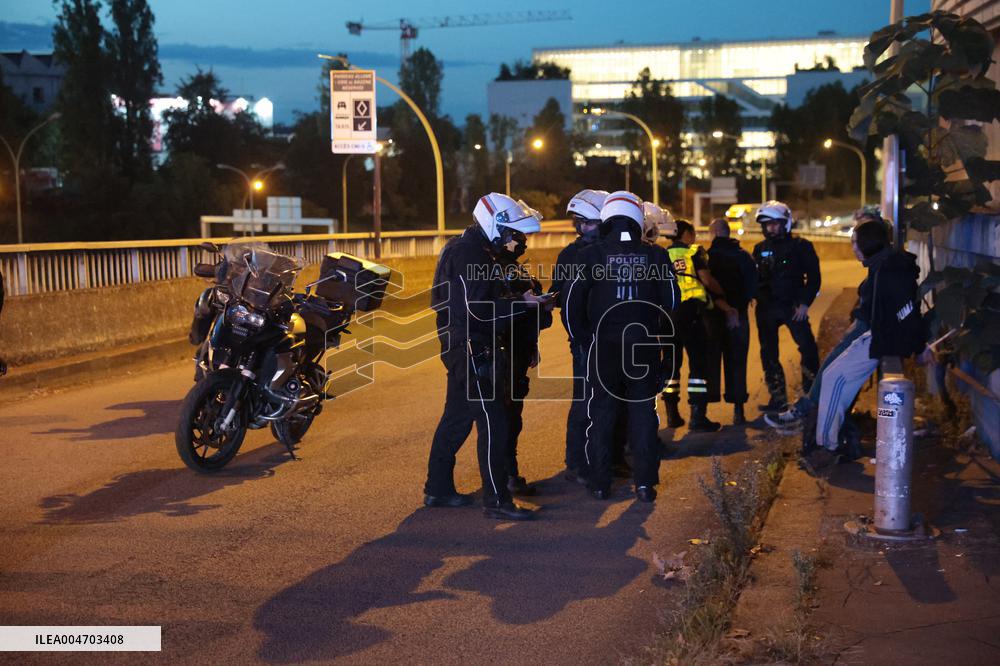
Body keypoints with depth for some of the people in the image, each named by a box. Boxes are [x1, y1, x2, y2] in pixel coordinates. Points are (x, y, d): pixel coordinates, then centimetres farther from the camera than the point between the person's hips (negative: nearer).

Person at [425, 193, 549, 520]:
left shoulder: (475, 250, 17)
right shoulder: (470, 254, -18)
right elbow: (479, 308, -24)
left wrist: (519, 298, 7)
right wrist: (522, 303, -16)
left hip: (463, 347, 11)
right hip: (471, 349, -11)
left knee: (457, 419, 17)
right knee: (492, 424, -9)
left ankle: (437, 488, 25)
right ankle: (496, 500, -6)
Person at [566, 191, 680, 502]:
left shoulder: (592, 255, -7)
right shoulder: (655, 256, -2)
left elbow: (573, 302, -5)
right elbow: (671, 300, 4)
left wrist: (583, 337, 7)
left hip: (604, 347, -1)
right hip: (644, 347, 1)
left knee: (601, 414, 9)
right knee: (643, 414, 10)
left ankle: (600, 484, 13)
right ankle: (645, 483, 11)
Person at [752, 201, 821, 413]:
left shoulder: (800, 246, -1)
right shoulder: (760, 249, 11)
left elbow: (813, 277, -2)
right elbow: (754, 278, 15)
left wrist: (804, 303, -10)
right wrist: (758, 299, 0)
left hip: (793, 306, -4)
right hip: (766, 308, 4)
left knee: (808, 348, -14)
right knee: (768, 353, 5)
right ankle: (778, 398, 13)